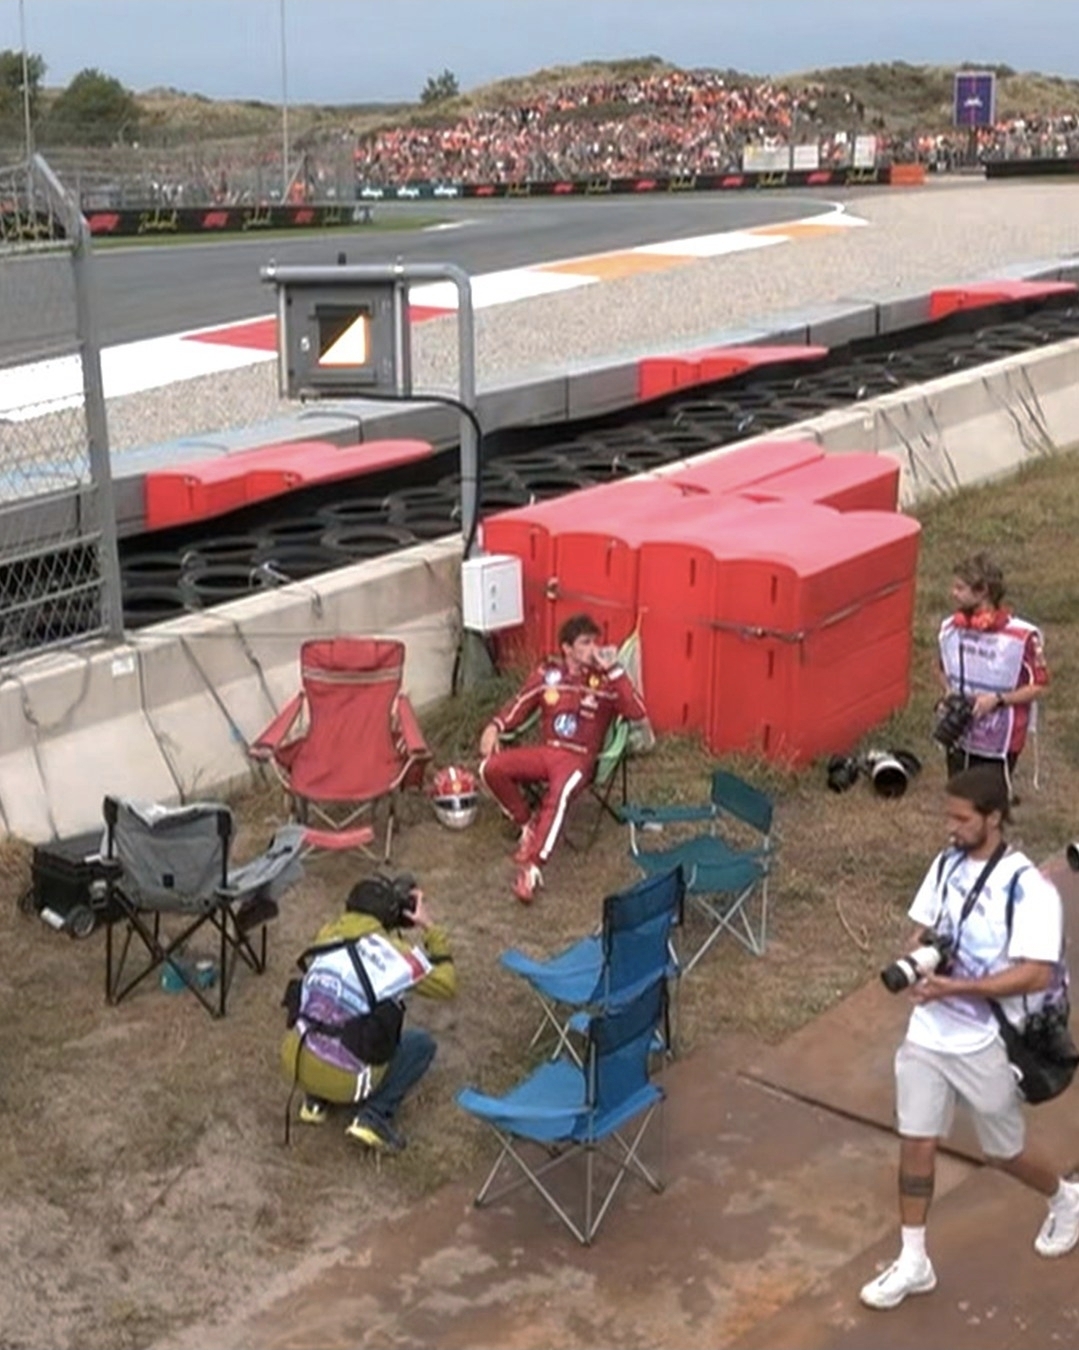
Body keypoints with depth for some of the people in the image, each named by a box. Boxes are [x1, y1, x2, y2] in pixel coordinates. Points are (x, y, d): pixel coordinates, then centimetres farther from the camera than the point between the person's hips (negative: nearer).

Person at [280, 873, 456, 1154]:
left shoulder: (327, 933, 1)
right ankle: (374, 1115, 0)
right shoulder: (395, 951, -12)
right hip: (343, 1079, -5)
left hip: (294, 1064, 5)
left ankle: (316, 1099, 20)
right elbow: (447, 985, 2)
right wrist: (430, 930, 6)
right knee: (422, 1043, 17)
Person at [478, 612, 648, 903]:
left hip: (579, 758, -4)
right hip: (545, 750, 4)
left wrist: (612, 668, -15)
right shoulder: (547, 673, 8)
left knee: (558, 793, -37)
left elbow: (637, 712, -14)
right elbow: (519, 705, 13)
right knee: (491, 767, -21)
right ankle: (528, 822, 1)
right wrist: (495, 727, -7)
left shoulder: (604, 681, 0)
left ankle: (532, 868, -41)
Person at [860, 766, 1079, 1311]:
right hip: (929, 1031, 5)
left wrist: (957, 987, -31)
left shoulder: (1029, 888, -20)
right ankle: (913, 1263, 19)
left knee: (1004, 1153, 14)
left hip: (987, 1043, -5)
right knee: (915, 1143, 5)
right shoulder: (946, 865, 0)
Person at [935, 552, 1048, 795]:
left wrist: (997, 698, -22)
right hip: (957, 736, 5)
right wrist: (948, 691, -6)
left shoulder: (1022, 636, -20)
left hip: (998, 742, -5)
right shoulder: (950, 628, -4)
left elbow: (1038, 686, -11)